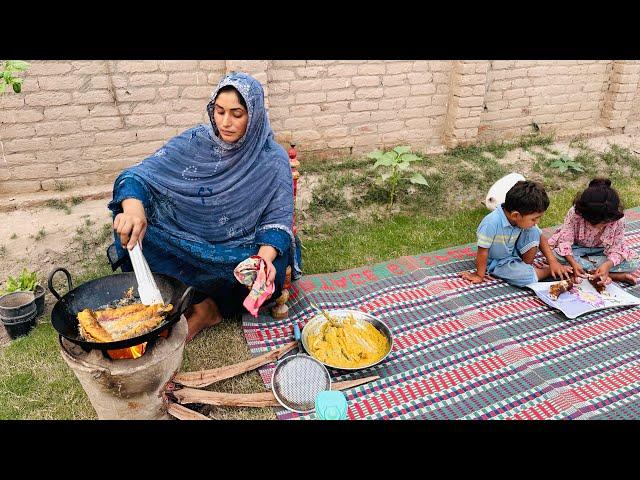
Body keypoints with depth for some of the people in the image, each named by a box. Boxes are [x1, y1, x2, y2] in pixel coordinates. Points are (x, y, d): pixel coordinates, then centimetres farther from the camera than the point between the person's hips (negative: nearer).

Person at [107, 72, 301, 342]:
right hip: (186, 246, 2)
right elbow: (139, 175, -9)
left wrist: (265, 257, -32)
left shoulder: (272, 160, -9)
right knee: (130, 235, -22)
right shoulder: (193, 142, -5)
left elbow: (277, 220, -10)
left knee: (271, 274, -33)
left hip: (239, 253, -1)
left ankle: (209, 309, -6)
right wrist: (133, 207, -33)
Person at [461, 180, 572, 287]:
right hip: (497, 263, -5)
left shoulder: (524, 220, -17)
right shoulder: (492, 223, -36)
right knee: (526, 277, -28)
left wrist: (553, 261, -11)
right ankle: (549, 271, 3)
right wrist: (479, 275, -16)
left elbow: (541, 238, -2)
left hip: (514, 254, 6)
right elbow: (483, 251, -26)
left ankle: (527, 265, 0)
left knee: (533, 232, -15)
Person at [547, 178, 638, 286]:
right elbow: (565, 240, -27)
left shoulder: (618, 220, -24)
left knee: (633, 263, -22)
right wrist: (573, 263, -42)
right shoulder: (574, 213, -29)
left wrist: (607, 264, -42)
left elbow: (615, 249, -20)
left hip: (602, 250, 1)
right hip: (577, 247, -1)